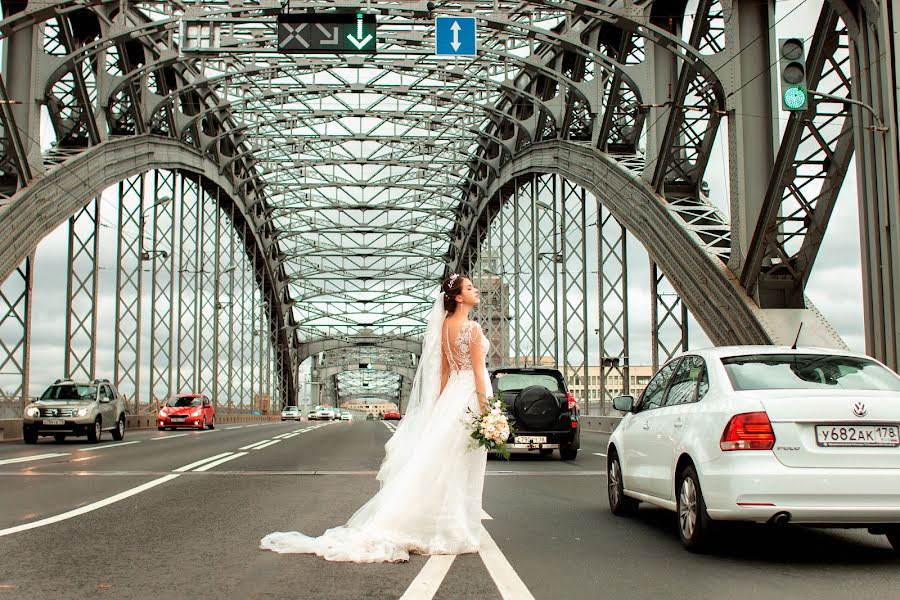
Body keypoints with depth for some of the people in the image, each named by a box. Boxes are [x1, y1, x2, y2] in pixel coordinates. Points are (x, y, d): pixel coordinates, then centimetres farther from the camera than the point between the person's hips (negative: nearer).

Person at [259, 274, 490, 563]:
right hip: (470, 398, -7)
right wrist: (484, 411, -13)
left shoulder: (445, 325, 10)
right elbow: (478, 373, -15)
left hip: (449, 397, 7)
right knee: (461, 471, -1)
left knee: (437, 466, 9)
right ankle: (454, 533, 5)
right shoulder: (472, 328, -14)